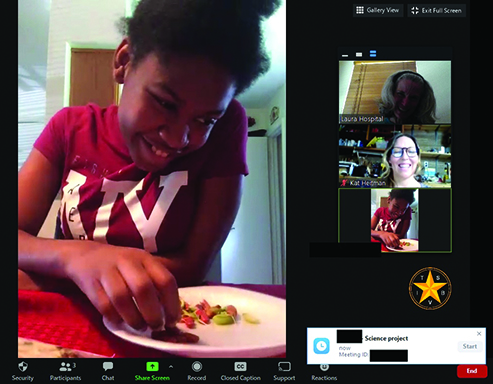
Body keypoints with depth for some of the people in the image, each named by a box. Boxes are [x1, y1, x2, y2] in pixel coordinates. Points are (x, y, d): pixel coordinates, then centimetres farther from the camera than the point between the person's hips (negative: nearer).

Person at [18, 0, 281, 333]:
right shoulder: (71, 128, -2)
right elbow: (21, 236, -9)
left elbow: (193, 266, -15)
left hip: (167, 329, -2)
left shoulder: (225, 127, -12)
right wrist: (77, 256, -31)